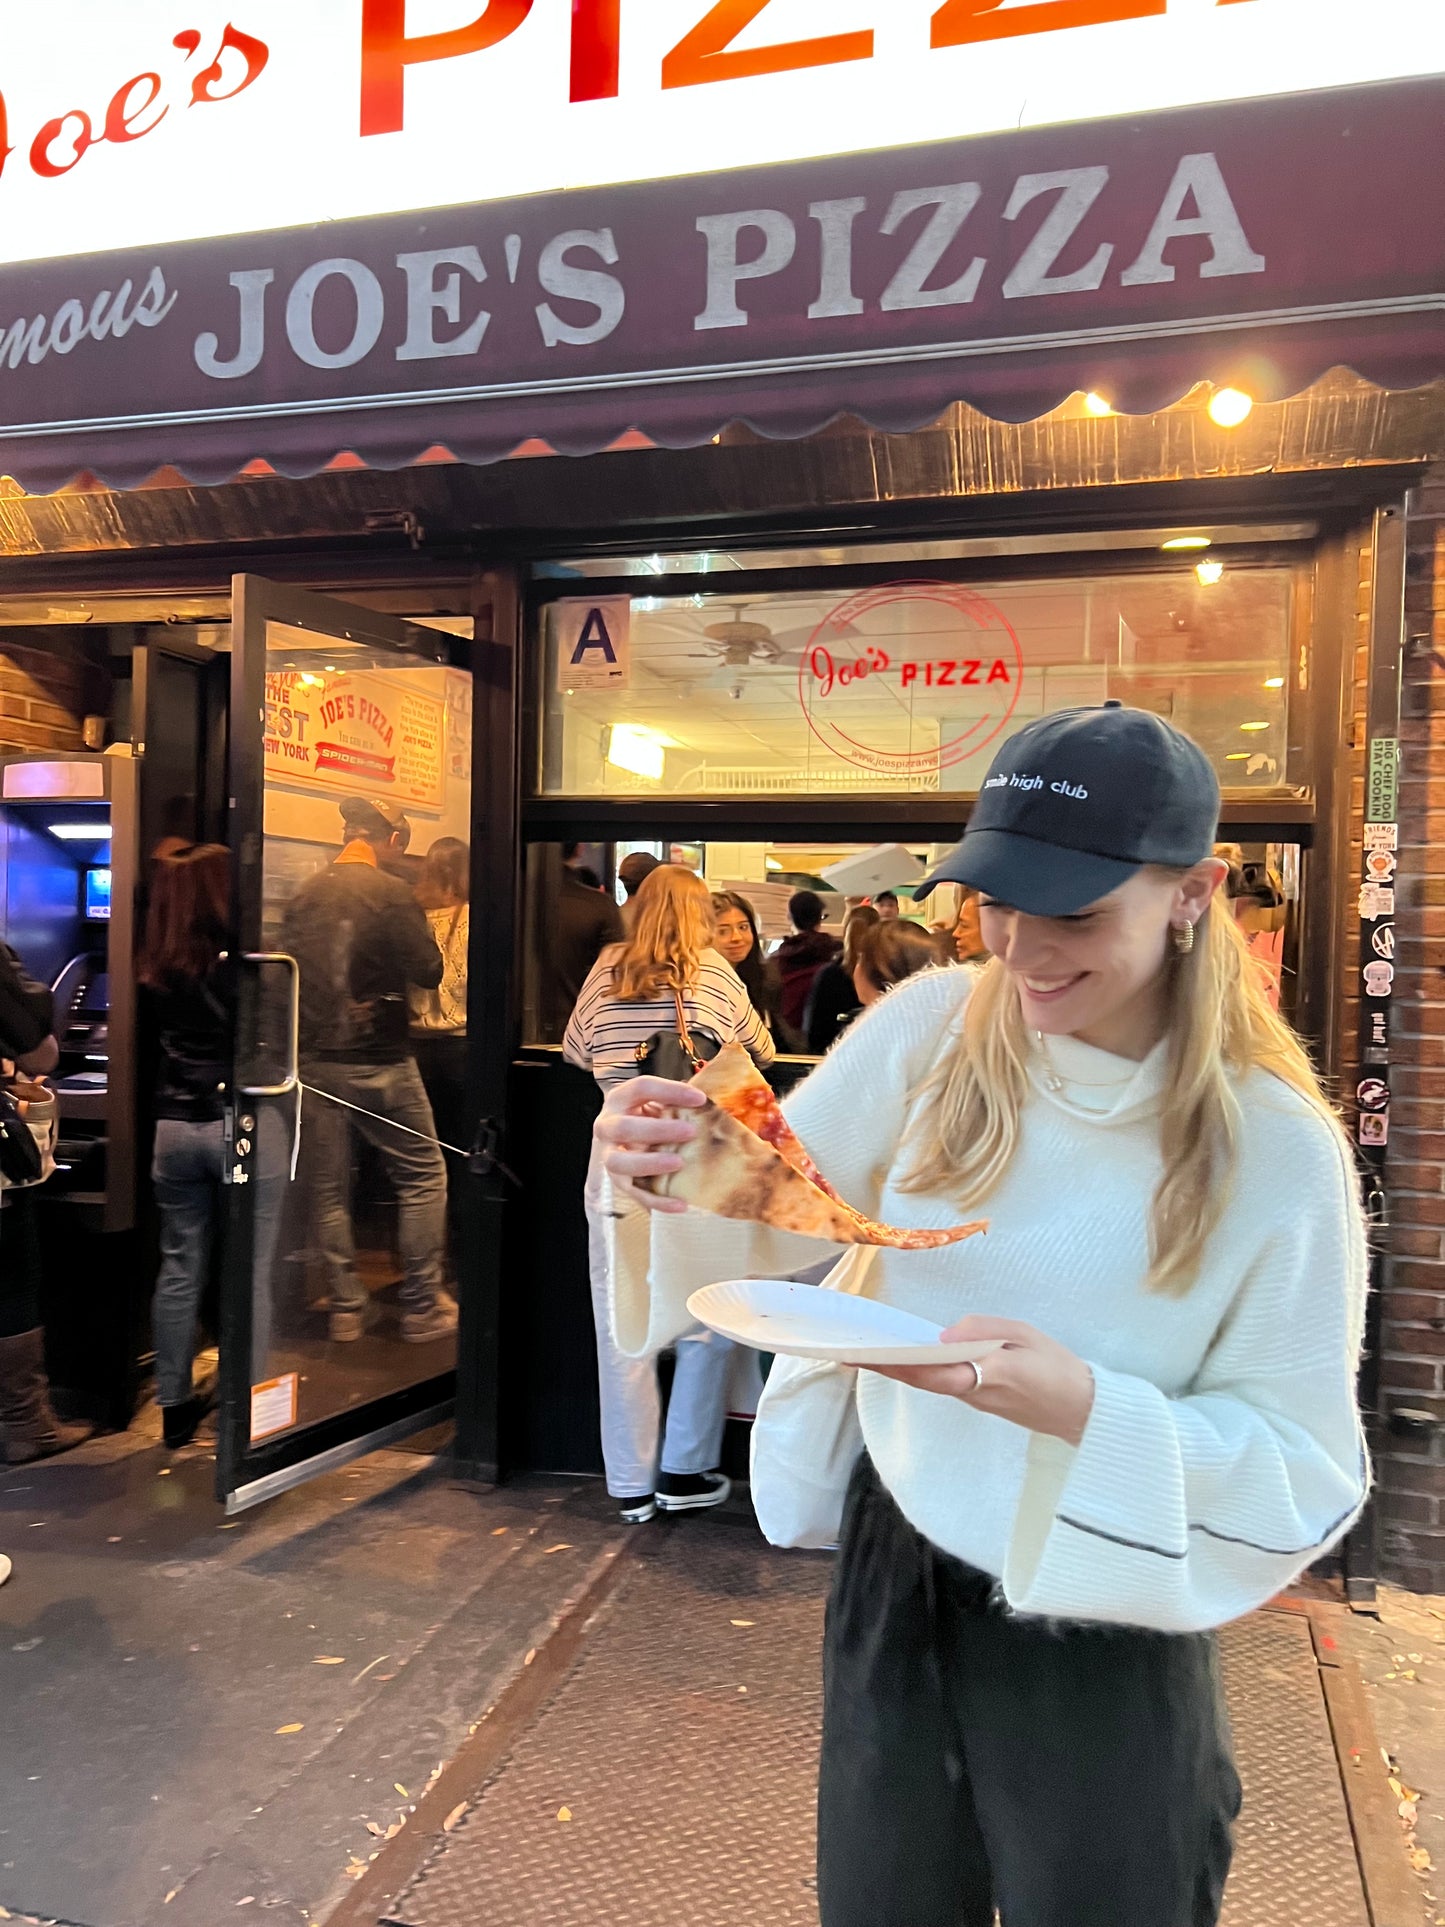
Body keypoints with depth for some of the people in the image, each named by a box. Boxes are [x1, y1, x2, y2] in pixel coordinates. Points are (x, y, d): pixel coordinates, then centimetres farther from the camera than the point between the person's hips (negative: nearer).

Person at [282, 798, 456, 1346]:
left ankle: (345, 1309, 18)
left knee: (330, 1187, 12)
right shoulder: (392, 893, -11)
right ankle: (421, 1308, 8)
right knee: (423, 1177, 6)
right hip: (380, 1062, -5)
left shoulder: (304, 897, 5)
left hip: (315, 1061, 5)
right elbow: (428, 973, -10)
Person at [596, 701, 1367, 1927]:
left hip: (1106, 1652, -2)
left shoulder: (1276, 1150, -18)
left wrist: (1085, 1409, -29)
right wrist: (683, 1171, -25)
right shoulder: (934, 1027, -13)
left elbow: (1305, 1473, -13)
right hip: (895, 1583, 3)